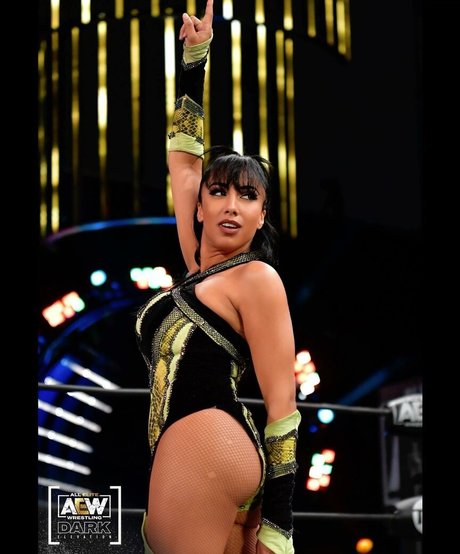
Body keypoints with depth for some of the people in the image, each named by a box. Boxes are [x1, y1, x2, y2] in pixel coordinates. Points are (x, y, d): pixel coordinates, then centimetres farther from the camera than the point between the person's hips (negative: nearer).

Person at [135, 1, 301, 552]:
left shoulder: (255, 277, 0)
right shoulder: (201, 269, 19)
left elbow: (283, 407, -6)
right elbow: (183, 160, 30)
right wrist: (193, 58, 32)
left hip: (202, 447, -8)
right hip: (198, 451, 8)